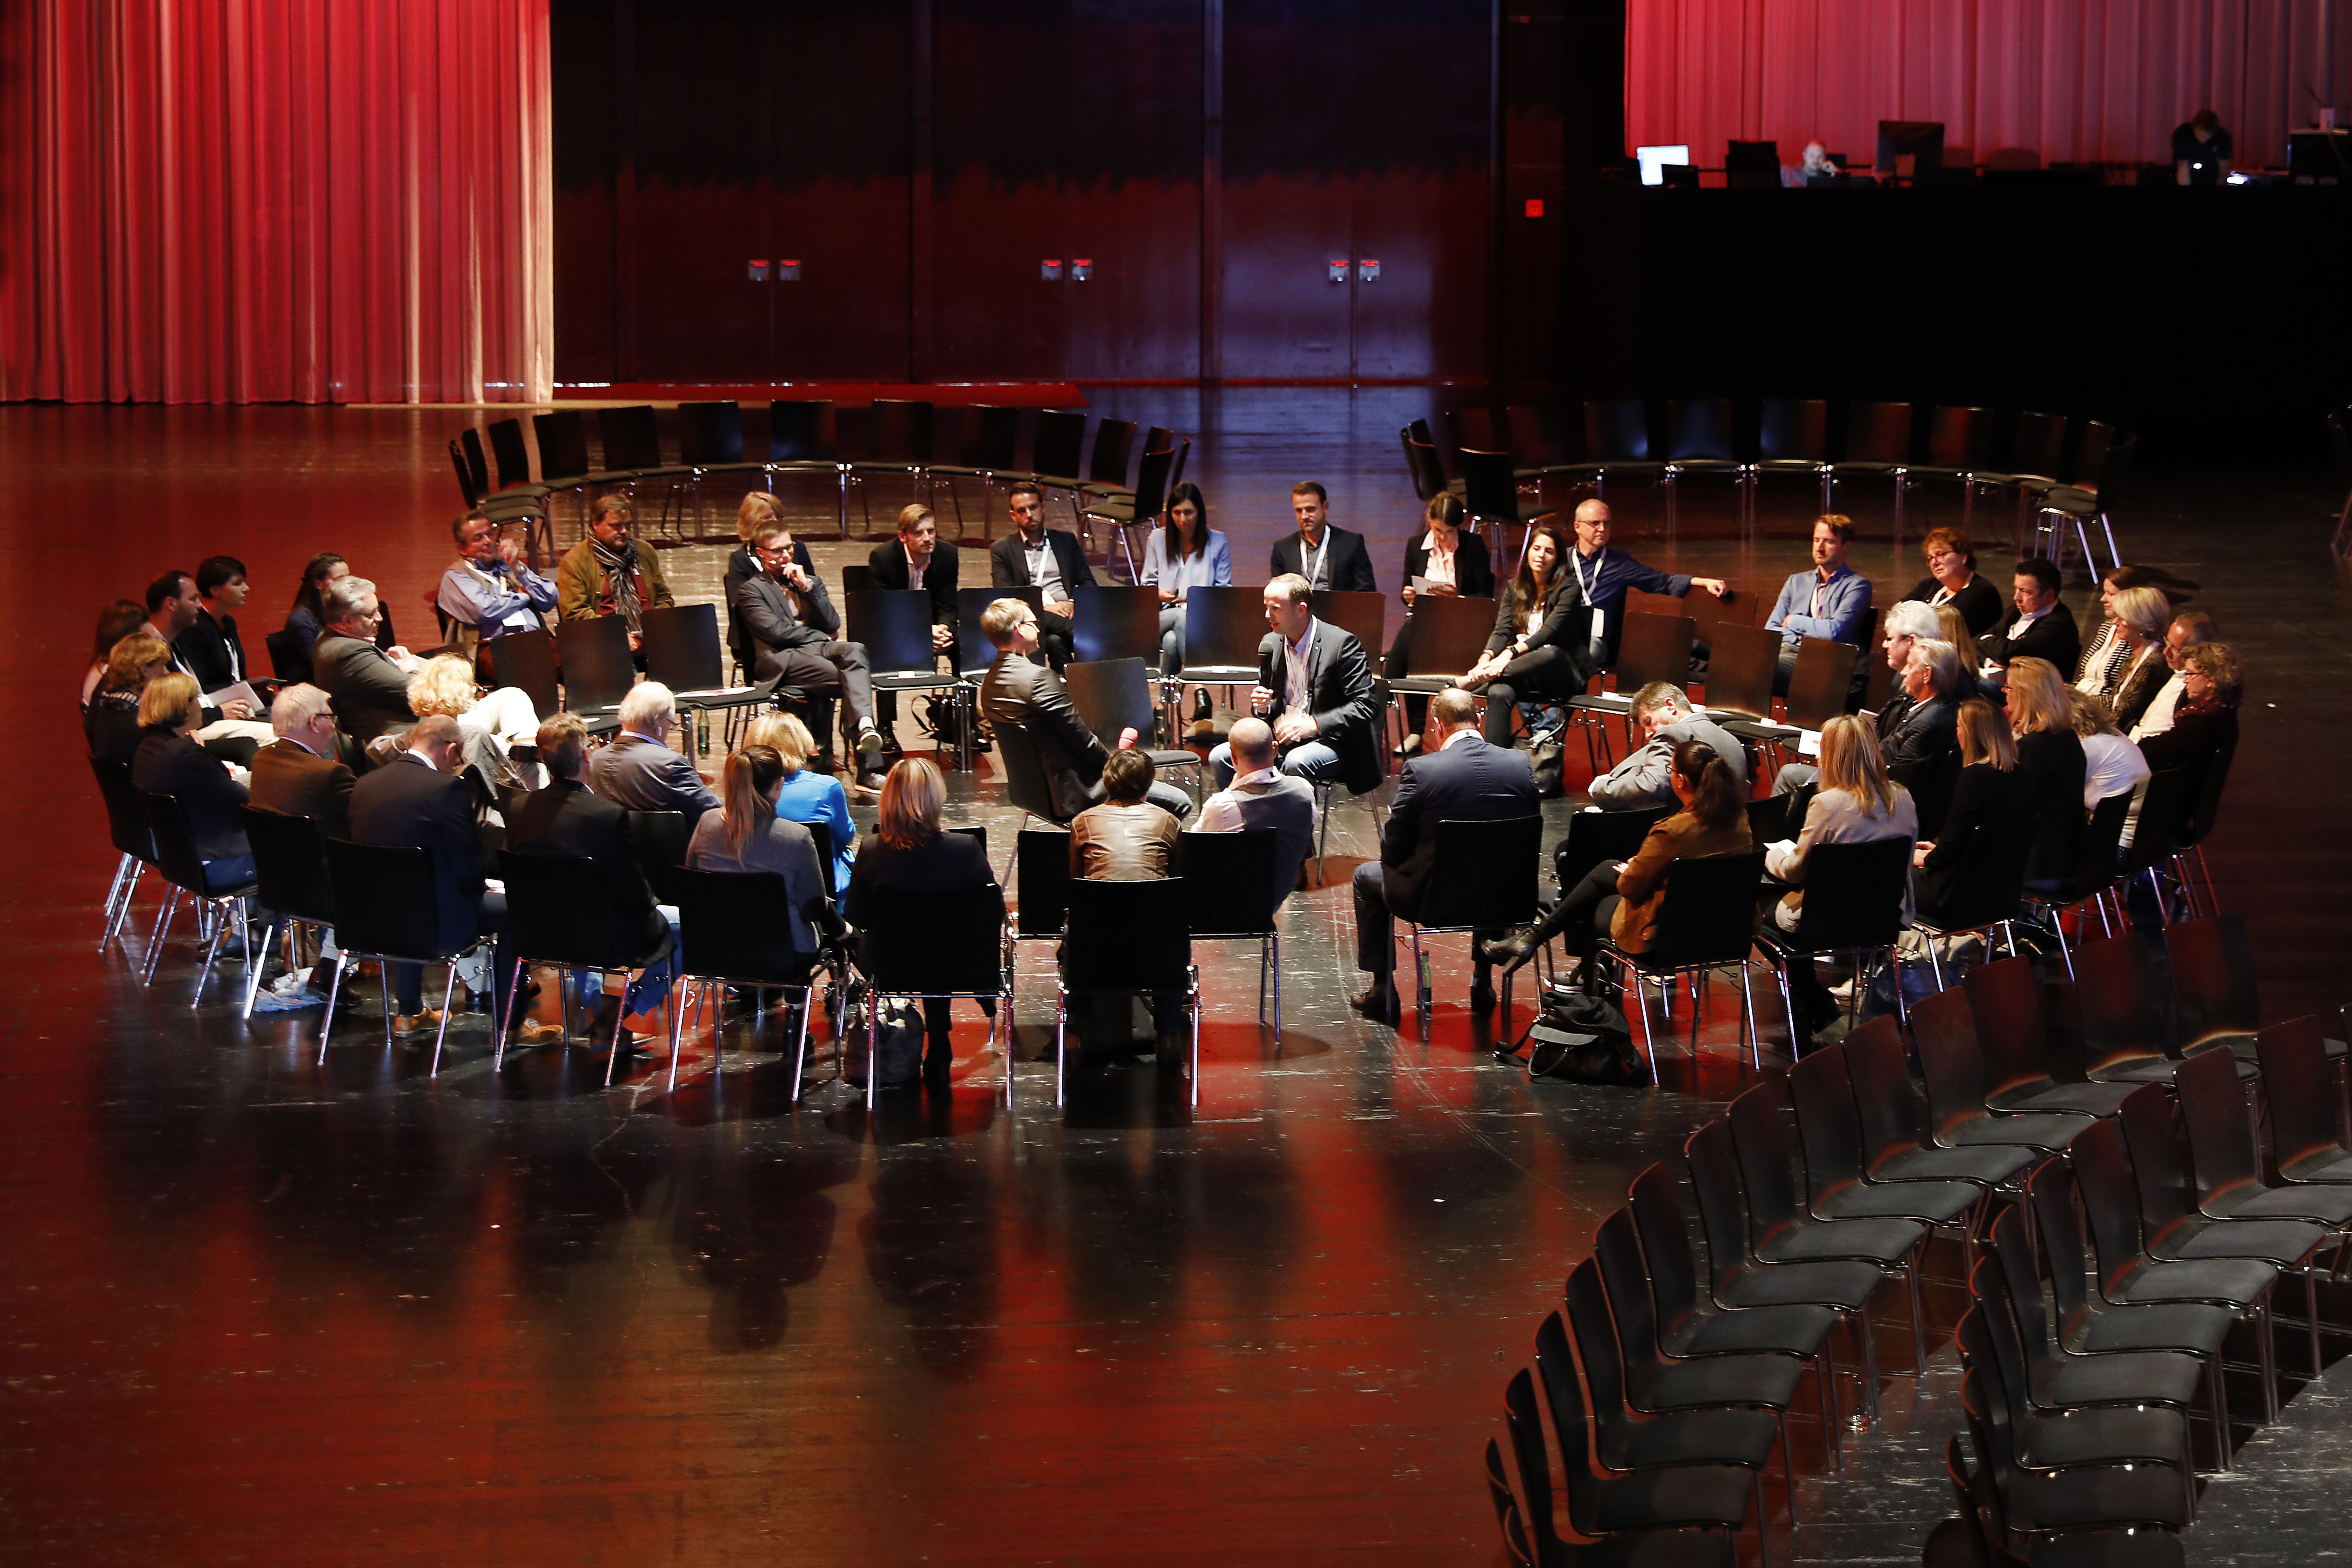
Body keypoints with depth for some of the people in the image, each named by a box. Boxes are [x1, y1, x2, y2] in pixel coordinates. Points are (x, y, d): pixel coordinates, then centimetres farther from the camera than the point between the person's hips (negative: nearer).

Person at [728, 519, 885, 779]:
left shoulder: (811, 581, 28)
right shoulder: (750, 590, 10)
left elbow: (833, 625, 13)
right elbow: (776, 631, -5)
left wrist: (807, 587, 4)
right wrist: (820, 636, 3)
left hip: (820, 649, 5)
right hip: (782, 659, -5)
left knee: (855, 650, -34)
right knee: (851, 678, -32)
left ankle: (865, 727, -53)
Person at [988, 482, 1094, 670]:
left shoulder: (1066, 542, 22)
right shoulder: (1002, 550, 13)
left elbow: (1088, 584, 19)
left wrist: (1073, 603, -5)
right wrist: (1045, 608, -13)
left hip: (1068, 614, 3)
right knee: (1054, 641, -39)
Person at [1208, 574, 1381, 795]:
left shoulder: (1342, 643, -11)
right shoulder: (1270, 644, 9)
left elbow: (1364, 707, -15)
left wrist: (1313, 725, -23)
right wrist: (1263, 707, -5)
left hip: (1331, 741, -6)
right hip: (1281, 738, 6)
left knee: (1296, 762, -37)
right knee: (1220, 757, -11)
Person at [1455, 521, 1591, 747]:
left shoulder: (1569, 588, -3)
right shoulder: (1515, 587, 13)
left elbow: (1550, 633, -16)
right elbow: (1502, 631, 3)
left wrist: (1511, 653, -30)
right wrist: (1486, 659, -20)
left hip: (1560, 671, -4)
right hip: (1522, 667, 4)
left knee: (1549, 654, -41)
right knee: (1498, 694, -32)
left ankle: (1471, 681, -38)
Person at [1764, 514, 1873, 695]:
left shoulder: (1858, 586, 7)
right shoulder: (1797, 581, 27)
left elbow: (1835, 631, -8)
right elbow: (1771, 629, 19)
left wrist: (1794, 622, 6)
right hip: (1788, 652, 5)